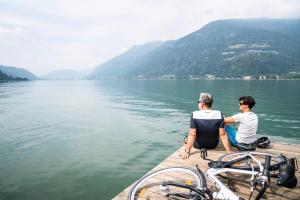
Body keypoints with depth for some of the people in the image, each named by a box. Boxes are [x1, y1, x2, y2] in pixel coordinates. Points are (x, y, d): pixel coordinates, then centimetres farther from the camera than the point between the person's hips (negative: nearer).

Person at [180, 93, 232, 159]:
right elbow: (222, 135, -19)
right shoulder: (219, 114, -19)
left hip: (198, 146, -2)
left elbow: (192, 135, -25)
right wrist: (229, 151, -12)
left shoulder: (195, 115, -23)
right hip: (213, 145, 2)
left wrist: (187, 151, -22)